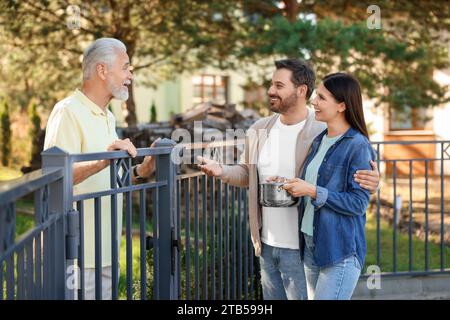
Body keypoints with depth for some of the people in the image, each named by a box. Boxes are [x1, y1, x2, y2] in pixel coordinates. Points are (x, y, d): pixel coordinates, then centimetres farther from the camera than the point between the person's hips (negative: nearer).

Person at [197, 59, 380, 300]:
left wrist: (370, 182, -32)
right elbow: (247, 174, 16)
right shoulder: (259, 130, 3)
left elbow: (352, 177, -8)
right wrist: (221, 171, -4)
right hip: (267, 245, 6)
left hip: (301, 249, -6)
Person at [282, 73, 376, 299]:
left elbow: (358, 202, -16)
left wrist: (313, 191, -18)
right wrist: (292, 187, 6)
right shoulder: (319, 141, 10)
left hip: (340, 251, -8)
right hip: (311, 246, 8)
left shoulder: (358, 145, -12)